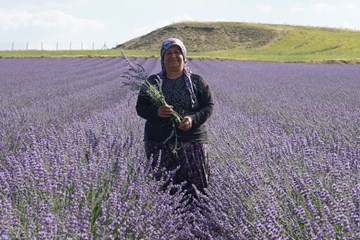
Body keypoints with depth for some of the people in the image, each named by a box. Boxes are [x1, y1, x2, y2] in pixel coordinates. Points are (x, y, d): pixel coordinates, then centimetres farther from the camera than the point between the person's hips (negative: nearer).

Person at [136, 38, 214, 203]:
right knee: (165, 188, -3)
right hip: (159, 143, 0)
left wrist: (193, 119, -14)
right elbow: (140, 107, 7)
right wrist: (156, 112, -15)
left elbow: (209, 106, 5)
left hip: (192, 140, 0)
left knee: (197, 184, -6)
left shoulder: (197, 82, 7)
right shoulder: (152, 82, 8)